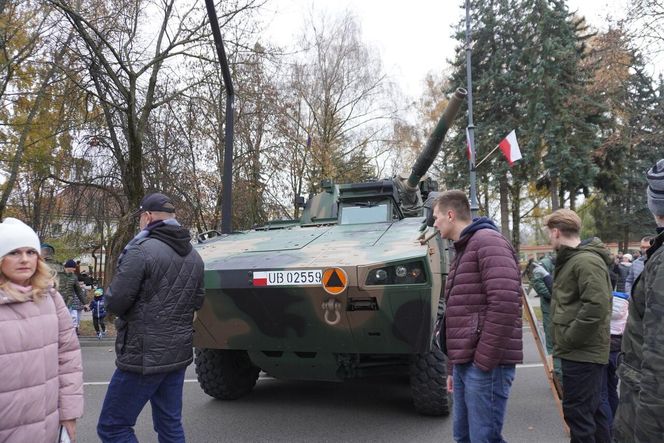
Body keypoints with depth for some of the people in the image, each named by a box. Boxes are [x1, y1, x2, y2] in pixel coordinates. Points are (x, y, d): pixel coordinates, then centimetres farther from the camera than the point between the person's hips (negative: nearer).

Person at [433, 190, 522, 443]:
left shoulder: (488, 241, -10)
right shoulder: (464, 250, 21)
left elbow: (504, 303, -22)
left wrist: (483, 361, -21)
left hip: (485, 364, -10)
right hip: (465, 364, 10)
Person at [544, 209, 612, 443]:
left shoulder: (587, 261, -18)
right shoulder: (570, 259, 15)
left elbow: (596, 307, -27)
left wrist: (568, 340, -20)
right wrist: (564, 340, 14)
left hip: (582, 352, -10)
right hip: (581, 350, 10)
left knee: (577, 410, -3)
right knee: (592, 408, 19)